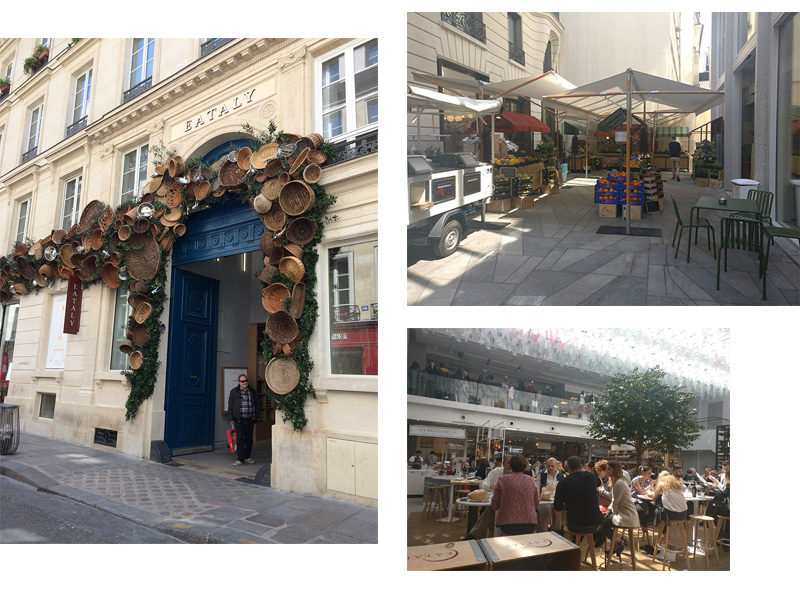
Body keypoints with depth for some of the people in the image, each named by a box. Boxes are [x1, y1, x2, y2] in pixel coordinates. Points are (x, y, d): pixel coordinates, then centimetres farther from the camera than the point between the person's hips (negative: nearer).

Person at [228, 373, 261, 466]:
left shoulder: (252, 391, 10)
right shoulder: (234, 392, 3)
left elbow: (258, 403, 18)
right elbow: (230, 406, 3)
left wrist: (256, 416, 9)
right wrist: (231, 419, -3)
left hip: (250, 420, 3)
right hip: (239, 420, -3)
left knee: (249, 439, 9)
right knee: (240, 439, -7)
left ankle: (248, 457, 22)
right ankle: (240, 459, -5)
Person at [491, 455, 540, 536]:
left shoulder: (502, 480, -2)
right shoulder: (531, 481, 4)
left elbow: (494, 506, 1)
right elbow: (536, 505, 11)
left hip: (507, 523, -2)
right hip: (529, 524, 2)